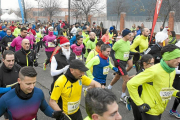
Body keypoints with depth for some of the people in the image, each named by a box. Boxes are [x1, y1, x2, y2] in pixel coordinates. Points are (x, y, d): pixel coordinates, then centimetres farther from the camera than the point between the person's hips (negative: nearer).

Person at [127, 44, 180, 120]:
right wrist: (140, 104, -20)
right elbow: (131, 84, -23)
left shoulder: (173, 71, 0)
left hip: (160, 111, 7)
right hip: (150, 111, -7)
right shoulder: (154, 71, -24)